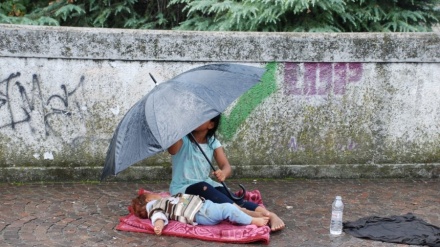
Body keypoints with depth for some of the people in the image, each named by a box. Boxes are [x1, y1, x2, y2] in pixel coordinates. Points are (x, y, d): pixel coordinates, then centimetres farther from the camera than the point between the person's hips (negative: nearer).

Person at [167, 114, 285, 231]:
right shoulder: (182, 139, -10)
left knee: (229, 195, -26)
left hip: (207, 186, 4)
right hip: (182, 189, -4)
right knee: (202, 187, -36)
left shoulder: (213, 142, 3)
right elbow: (171, 150, -34)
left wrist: (223, 173, -34)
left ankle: (269, 215, -40)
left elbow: (226, 166, -9)